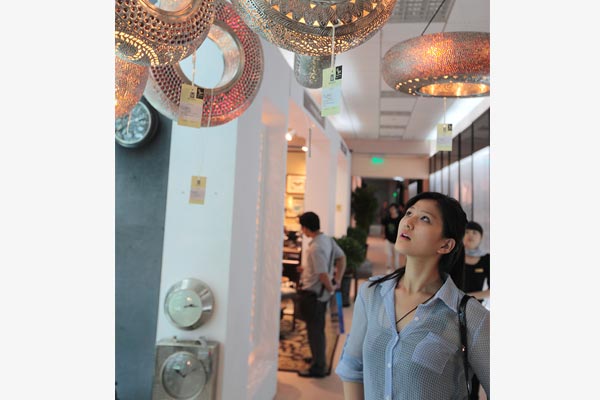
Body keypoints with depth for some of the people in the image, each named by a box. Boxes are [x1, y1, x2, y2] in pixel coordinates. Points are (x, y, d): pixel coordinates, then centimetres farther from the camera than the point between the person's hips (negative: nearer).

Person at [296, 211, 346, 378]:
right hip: (321, 293, 9)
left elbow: (323, 274, -28)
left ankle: (317, 368, 16)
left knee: (314, 330, 4)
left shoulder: (315, 248, -26)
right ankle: (318, 358, 39)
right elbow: (342, 258, 10)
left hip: (312, 293, -9)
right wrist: (337, 280, 10)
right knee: (318, 328, 22)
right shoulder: (328, 240, 1)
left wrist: (330, 288, -10)